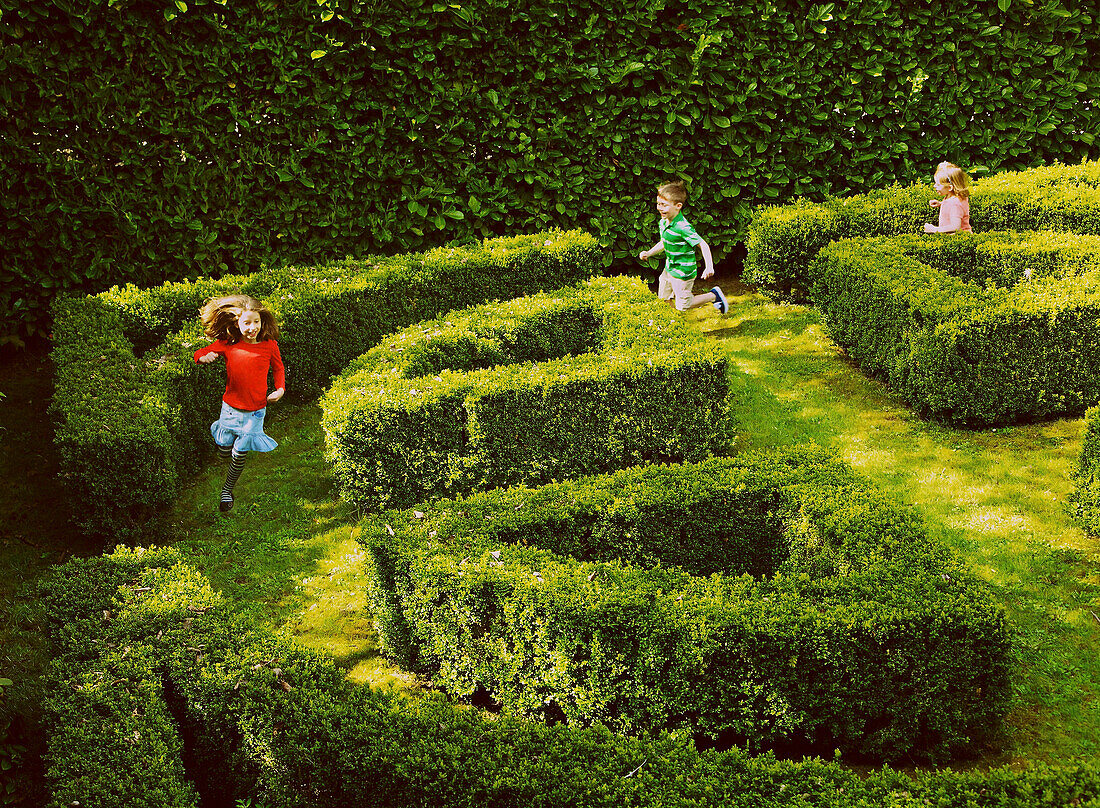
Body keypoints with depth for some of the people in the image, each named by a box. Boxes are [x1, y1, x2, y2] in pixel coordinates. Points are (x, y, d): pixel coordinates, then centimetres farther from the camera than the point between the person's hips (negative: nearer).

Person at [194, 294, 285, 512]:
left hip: (255, 411, -1)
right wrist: (204, 356, -23)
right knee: (224, 451, 14)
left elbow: (278, 368, 10)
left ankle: (227, 491, 27)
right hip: (230, 407, 1)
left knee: (239, 456, 2)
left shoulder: (269, 345, -9)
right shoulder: (227, 344, -9)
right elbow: (199, 354, 1)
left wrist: (280, 389, -6)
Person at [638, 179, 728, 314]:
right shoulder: (663, 222, -1)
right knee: (663, 298, 19)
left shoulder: (683, 228, -28)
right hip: (669, 269, 8)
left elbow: (703, 245, -25)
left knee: (682, 306, 3)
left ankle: (714, 295, 20)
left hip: (683, 272, -8)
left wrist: (709, 267, -34)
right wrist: (649, 253, 4)